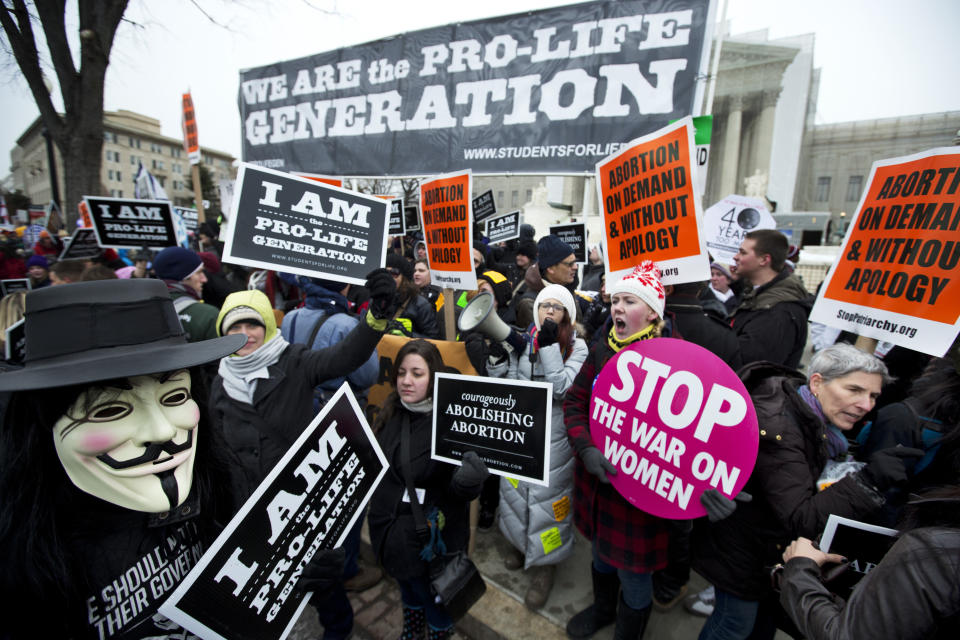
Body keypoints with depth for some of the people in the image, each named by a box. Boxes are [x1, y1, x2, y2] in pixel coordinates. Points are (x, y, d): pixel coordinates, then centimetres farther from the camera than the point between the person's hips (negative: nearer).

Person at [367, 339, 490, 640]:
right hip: (390, 530, 6)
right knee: (405, 582, 31)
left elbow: (460, 492, -22)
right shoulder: (390, 413, -7)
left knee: (434, 596, 20)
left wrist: (468, 482, -42)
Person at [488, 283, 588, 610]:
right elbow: (503, 380, 3)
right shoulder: (523, 340, 2)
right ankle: (521, 542, 46)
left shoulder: (577, 347, -7)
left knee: (547, 494, 6)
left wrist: (550, 345, -22)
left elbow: (563, 388, -20)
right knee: (515, 487, 19)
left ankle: (546, 562, 29)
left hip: (553, 435, -4)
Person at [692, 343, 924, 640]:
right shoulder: (778, 426, -34)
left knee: (770, 613, 27)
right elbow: (801, 519, -34)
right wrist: (867, 480, -40)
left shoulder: (813, 416, -5)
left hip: (776, 543, 9)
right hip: (742, 552, -9)